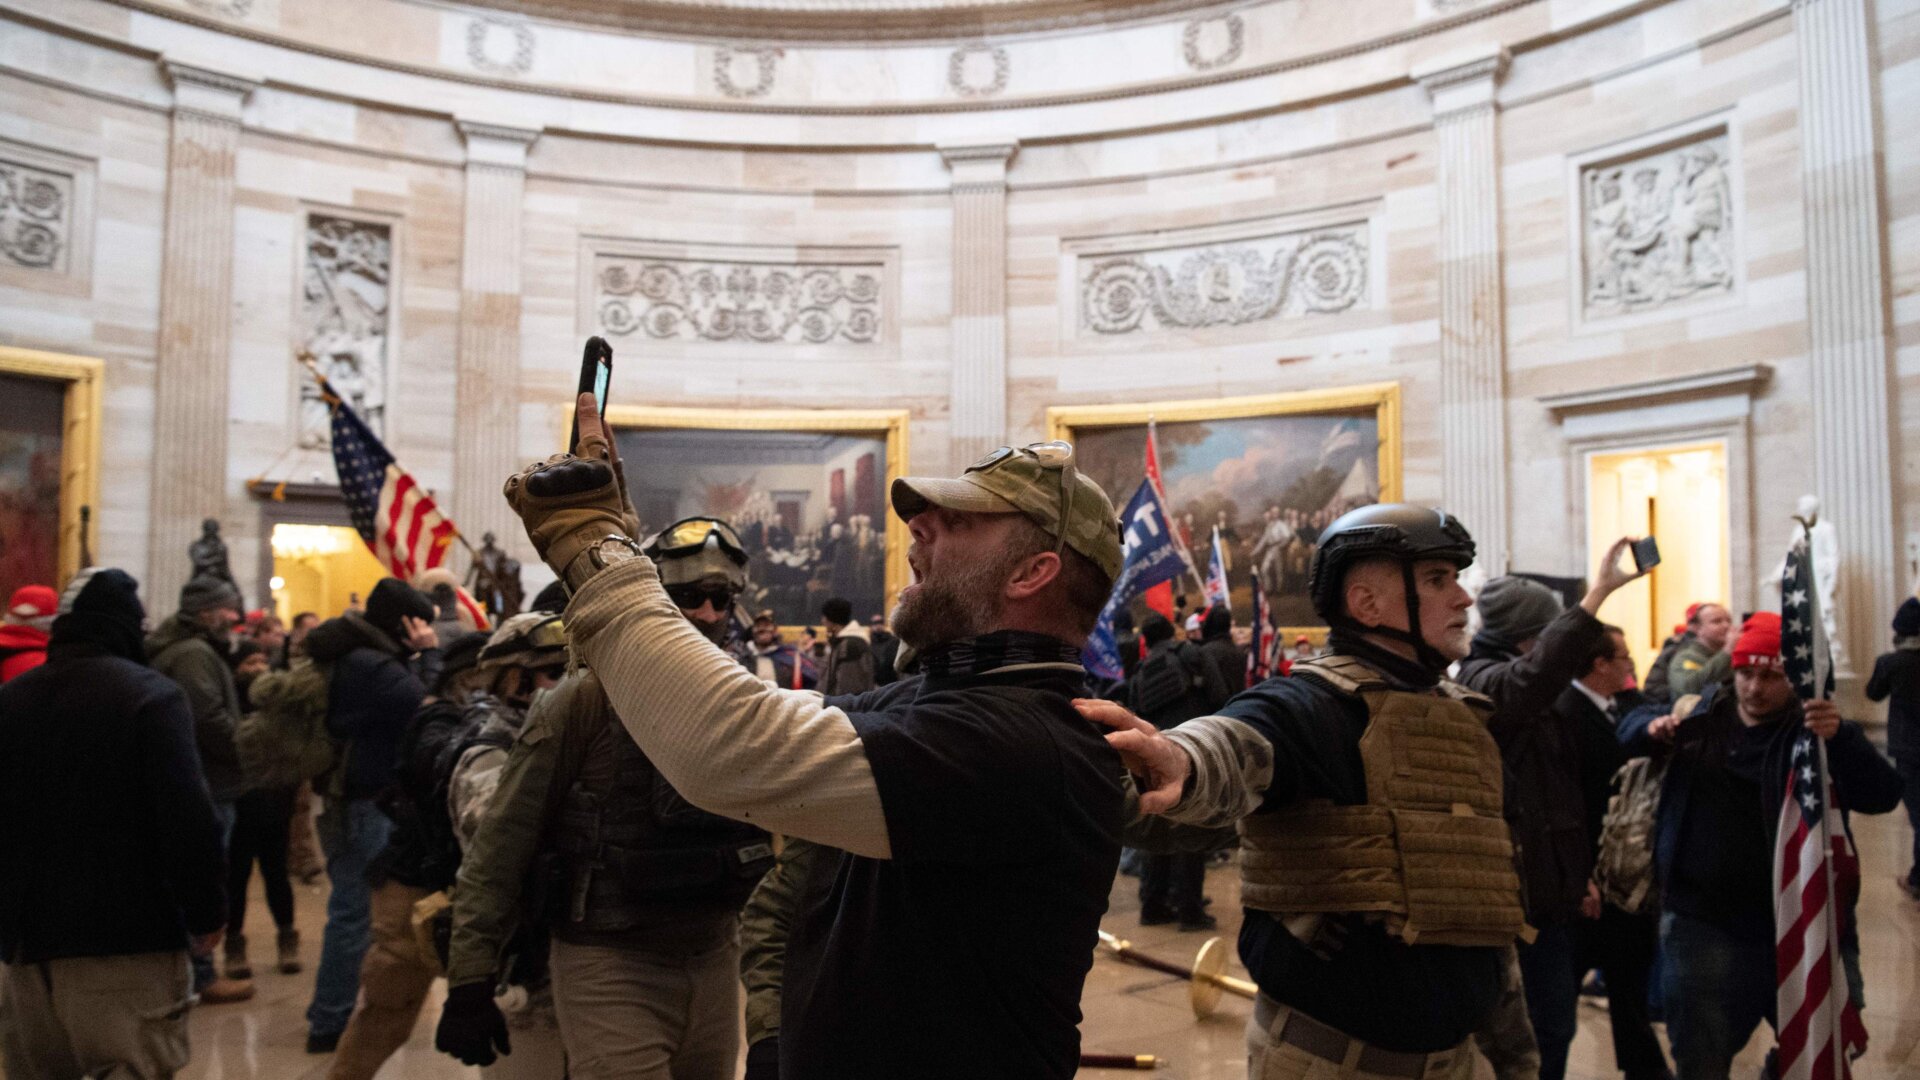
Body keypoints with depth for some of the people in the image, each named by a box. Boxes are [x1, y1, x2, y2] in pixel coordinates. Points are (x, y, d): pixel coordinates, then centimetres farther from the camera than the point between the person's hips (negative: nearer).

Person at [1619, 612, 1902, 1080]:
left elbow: (1882, 795, -24)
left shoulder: (1818, 733, -10)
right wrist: (1652, 727, -9)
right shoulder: (1704, 713, 1)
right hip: (1704, 923, 2)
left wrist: (1839, 737, -43)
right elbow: (1630, 730, 16)